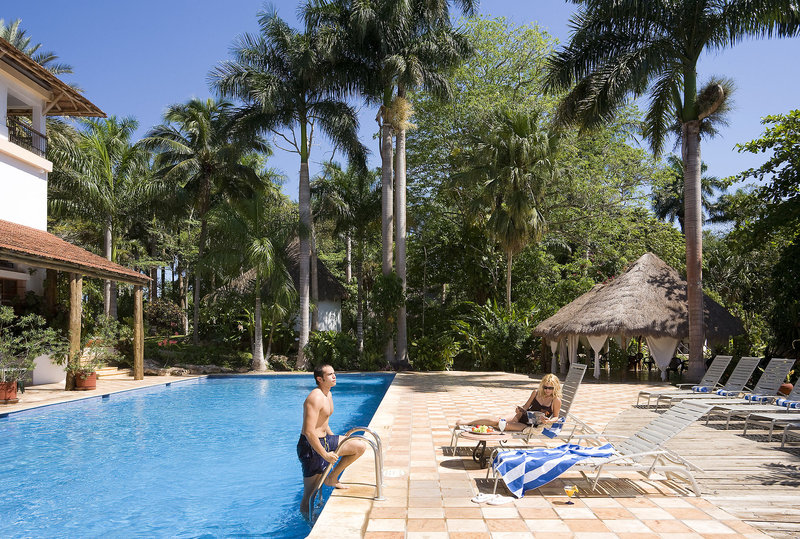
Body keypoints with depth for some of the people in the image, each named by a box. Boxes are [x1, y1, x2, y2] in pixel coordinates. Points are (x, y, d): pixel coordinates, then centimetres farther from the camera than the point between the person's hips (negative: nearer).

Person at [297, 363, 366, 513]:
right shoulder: (315, 398, -22)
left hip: (325, 439, 9)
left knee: (360, 447, 3)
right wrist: (325, 455, -22)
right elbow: (309, 432, -28)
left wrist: (337, 441, 19)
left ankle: (332, 478, 10)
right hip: (311, 446, -9)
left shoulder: (328, 395, 9)